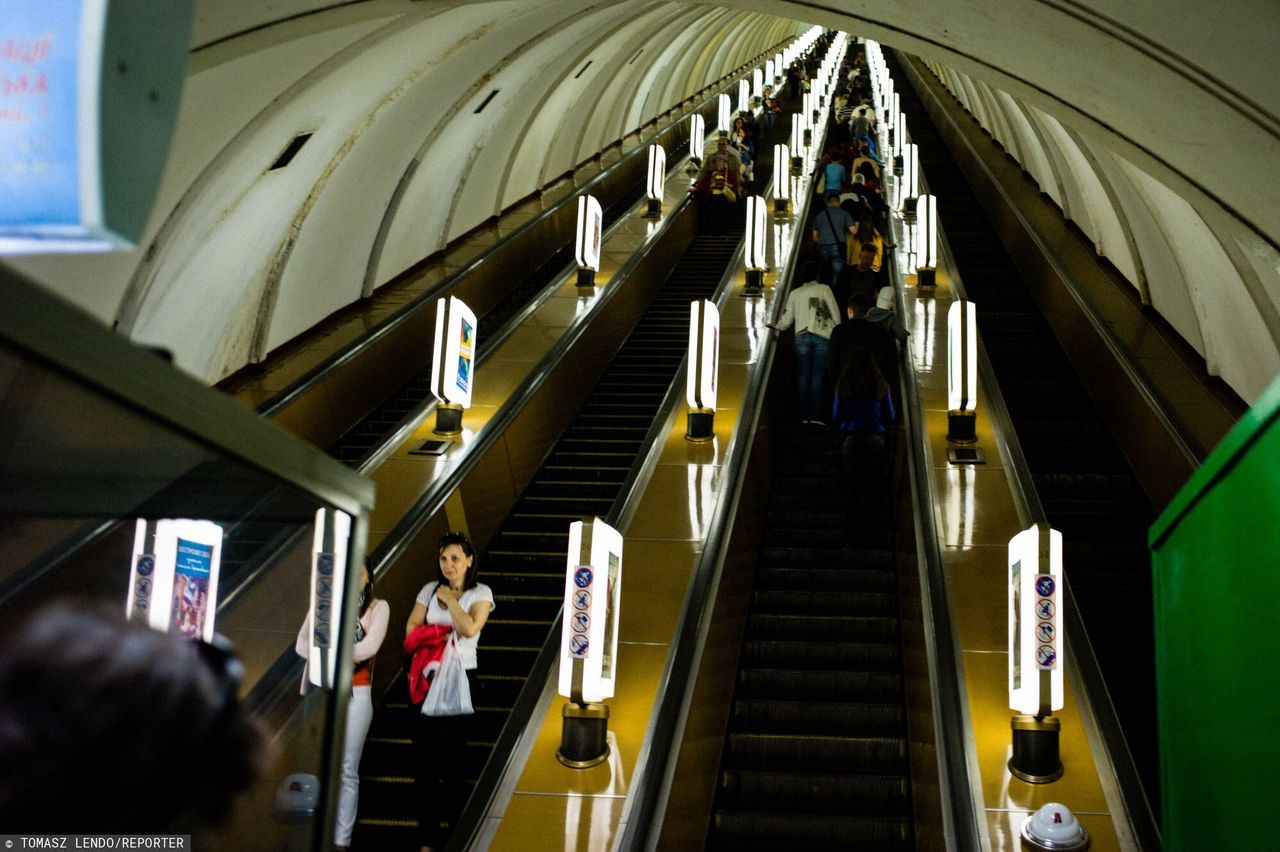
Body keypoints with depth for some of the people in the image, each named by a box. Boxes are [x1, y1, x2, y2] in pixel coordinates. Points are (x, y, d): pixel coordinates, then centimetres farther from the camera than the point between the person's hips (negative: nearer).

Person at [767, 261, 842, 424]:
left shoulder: (794, 293, 13)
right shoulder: (824, 289, 7)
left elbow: (786, 321, 16)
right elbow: (836, 314, 3)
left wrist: (776, 325, 36)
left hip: (802, 336, 1)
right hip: (823, 336, -1)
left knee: (803, 376, 4)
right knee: (817, 377, -2)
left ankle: (804, 416, -1)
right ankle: (816, 415, -7)